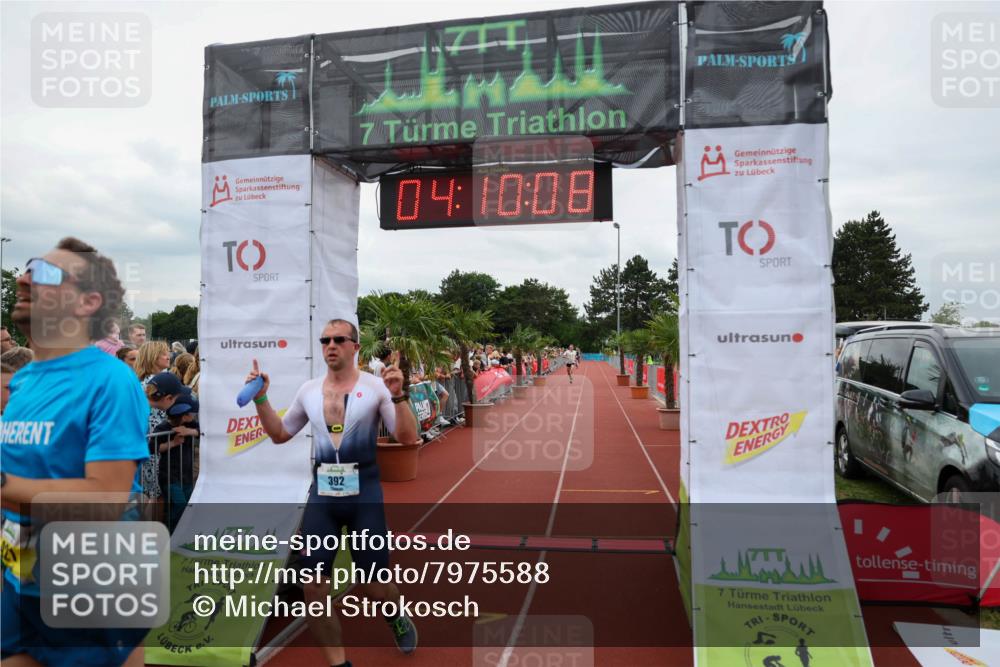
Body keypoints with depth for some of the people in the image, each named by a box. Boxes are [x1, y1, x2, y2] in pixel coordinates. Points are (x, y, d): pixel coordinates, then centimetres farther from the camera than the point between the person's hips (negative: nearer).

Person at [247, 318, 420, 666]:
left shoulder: (376, 386, -7)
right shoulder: (309, 390, 7)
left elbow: (408, 437, -11)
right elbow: (279, 434, 18)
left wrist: (398, 395, -25)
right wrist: (261, 398, 6)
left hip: (364, 493, -3)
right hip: (321, 494, 4)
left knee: (376, 588, 6)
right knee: (313, 590, 2)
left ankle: (398, 617, 43)